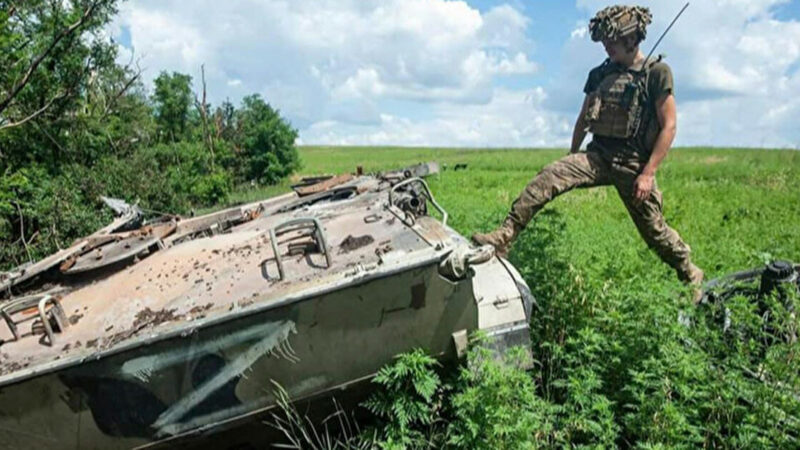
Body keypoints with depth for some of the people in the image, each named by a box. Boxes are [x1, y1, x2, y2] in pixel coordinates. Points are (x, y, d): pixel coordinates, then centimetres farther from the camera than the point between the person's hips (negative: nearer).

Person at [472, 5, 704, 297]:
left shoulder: (657, 72, -4)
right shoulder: (599, 74, 10)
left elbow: (668, 127, -8)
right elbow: (583, 120, 20)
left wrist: (648, 173, -15)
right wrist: (572, 159, 21)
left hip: (633, 163, -4)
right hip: (597, 155, 4)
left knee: (654, 230, 5)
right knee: (548, 177, -21)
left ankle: (691, 275, 32)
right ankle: (503, 239, -27)